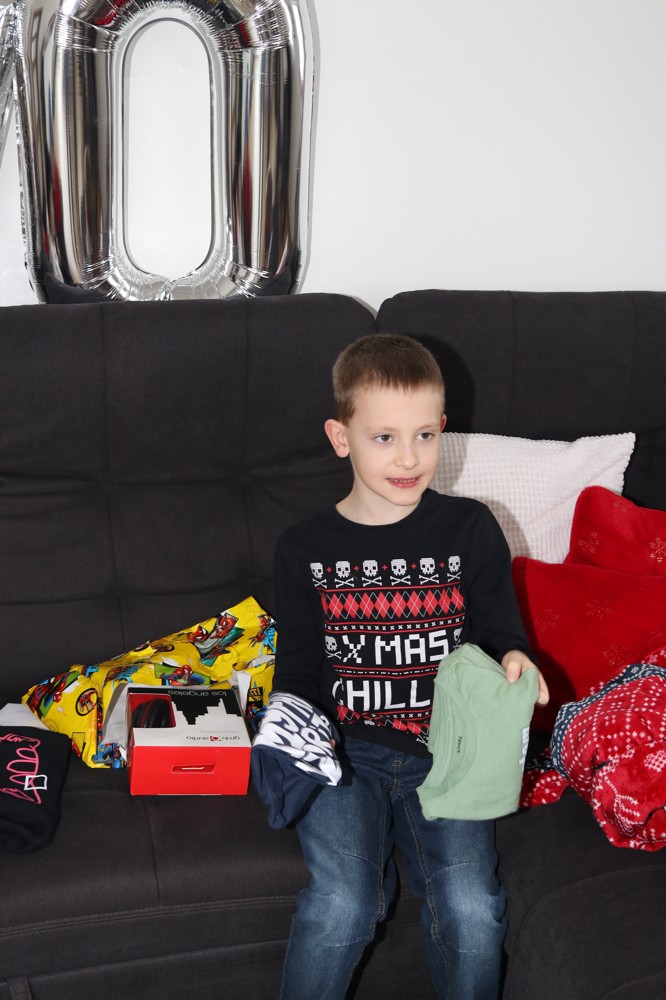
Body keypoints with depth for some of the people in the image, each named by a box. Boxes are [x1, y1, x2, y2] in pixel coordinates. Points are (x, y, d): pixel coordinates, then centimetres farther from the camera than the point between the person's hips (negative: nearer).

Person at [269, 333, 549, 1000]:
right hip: (345, 750, 0)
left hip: (445, 750, 0)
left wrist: (511, 659, -13)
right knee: (340, 907, -23)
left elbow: (498, 631, 11)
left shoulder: (470, 530, 2)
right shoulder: (306, 549, 3)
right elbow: (299, 669, 11)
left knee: (471, 912, -20)